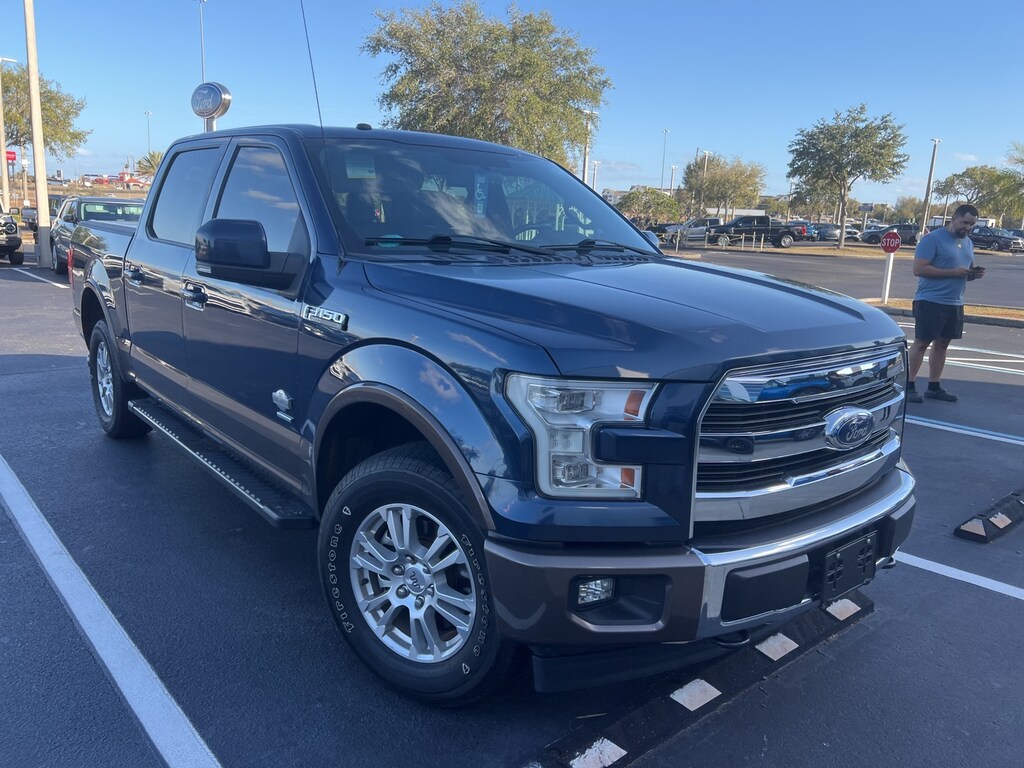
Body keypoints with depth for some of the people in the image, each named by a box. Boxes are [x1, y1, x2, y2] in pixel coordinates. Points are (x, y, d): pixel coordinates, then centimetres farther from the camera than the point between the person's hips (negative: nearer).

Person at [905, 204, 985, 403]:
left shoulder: (968, 243, 16)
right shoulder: (933, 239, -10)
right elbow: (919, 269, -17)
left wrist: (974, 274, 2)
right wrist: (953, 272, -21)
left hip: (955, 303, 8)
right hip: (931, 301, -8)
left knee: (942, 343, 10)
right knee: (921, 343, -5)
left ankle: (934, 387, 17)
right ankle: (909, 386, -1)